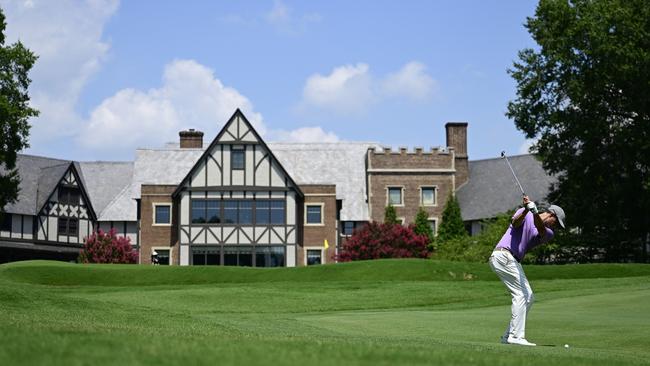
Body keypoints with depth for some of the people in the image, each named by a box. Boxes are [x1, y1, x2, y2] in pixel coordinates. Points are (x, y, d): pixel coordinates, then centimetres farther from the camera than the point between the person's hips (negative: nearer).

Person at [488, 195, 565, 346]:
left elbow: (541, 228, -8)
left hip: (513, 261, 8)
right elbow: (515, 223, -18)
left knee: (528, 297, 6)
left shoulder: (548, 233, 16)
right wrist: (527, 210, -38)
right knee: (521, 294, -15)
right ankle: (516, 336, -18)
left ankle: (508, 336, 9)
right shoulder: (525, 214, 4)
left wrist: (535, 211, -29)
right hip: (503, 255, -8)